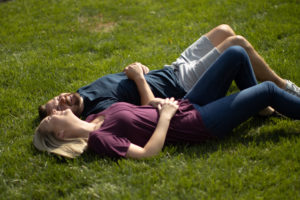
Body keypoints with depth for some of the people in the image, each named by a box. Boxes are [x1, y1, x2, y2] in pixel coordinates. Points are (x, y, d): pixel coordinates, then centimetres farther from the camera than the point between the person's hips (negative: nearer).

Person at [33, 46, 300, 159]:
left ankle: (259, 108, 30)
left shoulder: (95, 117, 5)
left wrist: (139, 78, 13)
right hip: (200, 124, -8)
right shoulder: (99, 139, -21)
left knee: (237, 54, 7)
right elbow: (148, 152, -30)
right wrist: (166, 115, -22)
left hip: (187, 105, 8)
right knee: (268, 90, -4)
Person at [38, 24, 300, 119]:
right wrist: (140, 78, -23)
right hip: (184, 88, -9)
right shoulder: (98, 110, -26)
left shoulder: (85, 92, 1)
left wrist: (137, 71, 0)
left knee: (224, 31, 9)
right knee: (238, 43, -14)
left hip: (173, 70, 9)